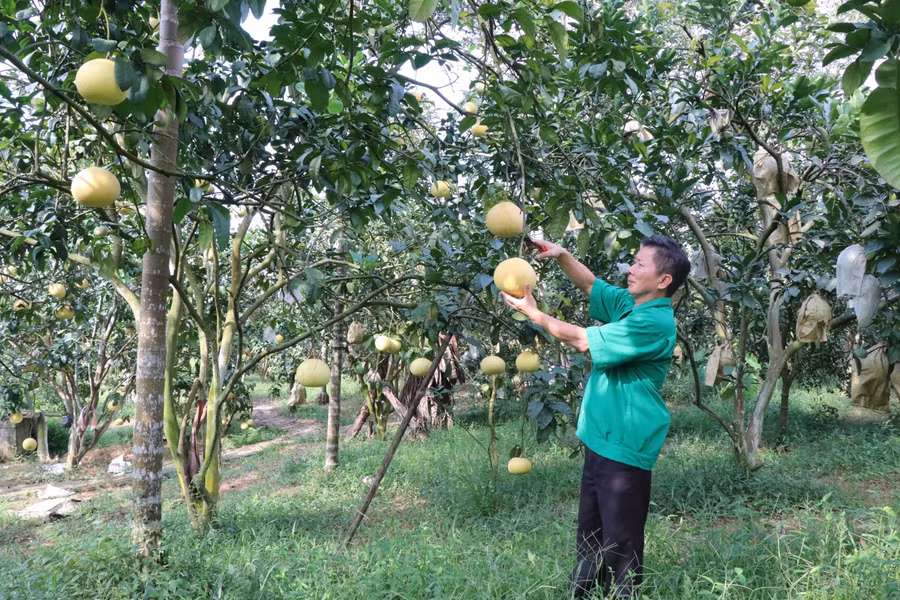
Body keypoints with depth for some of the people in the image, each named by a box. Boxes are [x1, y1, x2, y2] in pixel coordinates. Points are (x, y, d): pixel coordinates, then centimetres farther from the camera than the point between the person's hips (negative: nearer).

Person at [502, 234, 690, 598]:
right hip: (602, 439, 10)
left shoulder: (654, 322, -21)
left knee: (620, 540, 1)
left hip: (625, 446, -10)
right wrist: (562, 257, 1)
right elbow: (590, 284, 20)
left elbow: (583, 340, -18)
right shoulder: (628, 303, 8)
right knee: (590, 534, 19)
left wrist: (533, 313, -9)